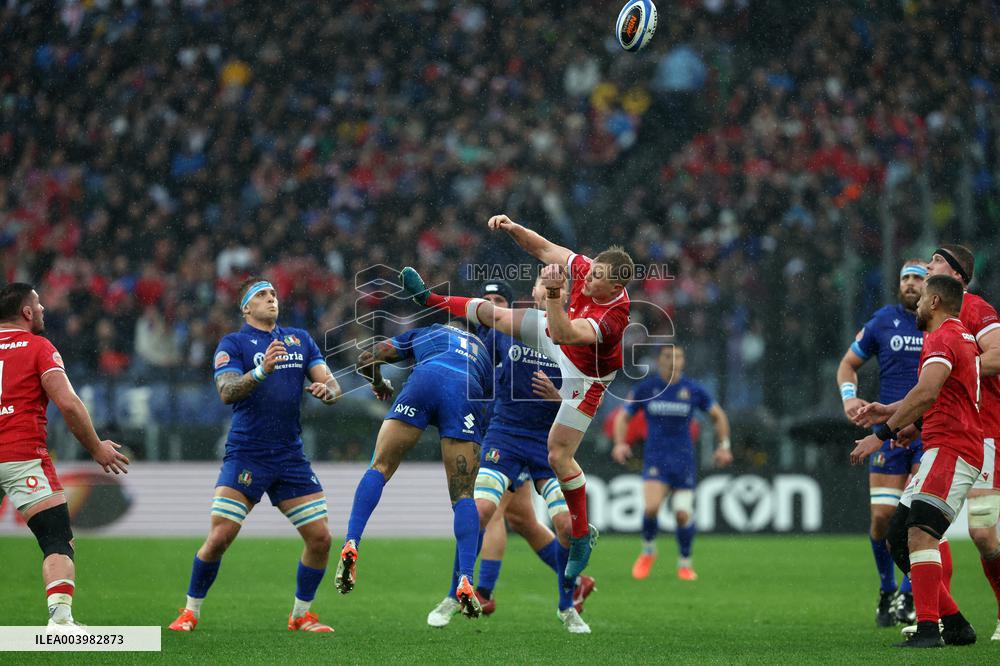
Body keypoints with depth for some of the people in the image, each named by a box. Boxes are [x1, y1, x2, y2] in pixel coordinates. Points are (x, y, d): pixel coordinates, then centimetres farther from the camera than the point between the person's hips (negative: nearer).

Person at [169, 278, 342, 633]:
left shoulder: (300, 339, 14)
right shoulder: (233, 344, 0)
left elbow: (331, 384, 10)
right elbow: (226, 391, -15)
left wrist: (326, 390, -15)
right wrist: (261, 371, -32)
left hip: (291, 457, 4)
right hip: (245, 455, -4)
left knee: (320, 537, -1)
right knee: (220, 537, -13)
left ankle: (301, 615, 16)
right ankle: (191, 612, 5)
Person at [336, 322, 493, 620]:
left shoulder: (423, 333, 38)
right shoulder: (483, 352, 42)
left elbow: (366, 360, 36)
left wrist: (379, 385, 54)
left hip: (424, 380, -1)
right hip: (468, 394, 1)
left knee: (379, 468, 10)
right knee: (463, 495, 6)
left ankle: (351, 545, -9)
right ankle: (465, 581, -8)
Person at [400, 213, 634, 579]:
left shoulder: (613, 315, -43)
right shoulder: (588, 269, -24)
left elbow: (564, 334, -52)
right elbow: (544, 250, -12)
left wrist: (552, 294, -65)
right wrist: (514, 229, -27)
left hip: (583, 377, -7)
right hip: (555, 335, 7)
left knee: (558, 456, -6)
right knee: (493, 314, 19)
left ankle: (582, 535, 12)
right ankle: (430, 299, 47)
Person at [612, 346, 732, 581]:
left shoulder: (693, 389, 0)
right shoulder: (645, 388, 0)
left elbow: (718, 415, 14)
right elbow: (623, 417, 9)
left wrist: (723, 446, 6)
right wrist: (620, 443, -7)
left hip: (683, 459, 1)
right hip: (655, 458, -1)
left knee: (683, 513, -6)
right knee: (651, 507, -21)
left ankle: (685, 563, 17)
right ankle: (648, 551, 7)